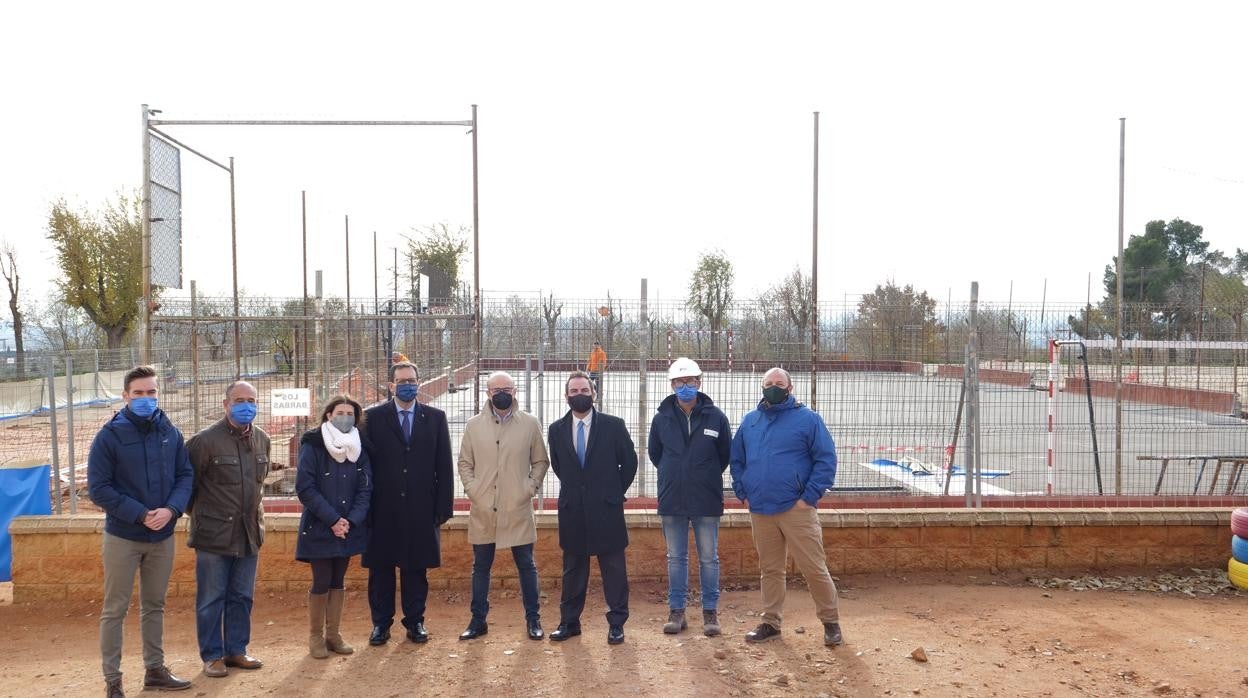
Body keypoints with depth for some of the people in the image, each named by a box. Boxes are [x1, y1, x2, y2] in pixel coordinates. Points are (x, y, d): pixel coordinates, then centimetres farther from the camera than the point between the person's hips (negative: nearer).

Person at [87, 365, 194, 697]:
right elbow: (98, 488, -12)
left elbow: (185, 476, 2)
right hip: (122, 537, -4)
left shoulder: (171, 433, 1)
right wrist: (140, 514, -20)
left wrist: (171, 509, -17)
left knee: (154, 606, 16)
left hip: (163, 537, 4)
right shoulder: (110, 435, -10)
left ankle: (155, 669, 28)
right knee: (115, 610, 4)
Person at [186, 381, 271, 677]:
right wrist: (199, 512, 2)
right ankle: (212, 655, 18)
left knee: (242, 597, 13)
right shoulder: (205, 440, -13)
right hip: (214, 534, -5)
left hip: (249, 532, 5)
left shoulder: (262, 439, 6)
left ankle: (236, 650, 26)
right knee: (211, 599, 6)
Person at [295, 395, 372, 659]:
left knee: (338, 582, 11)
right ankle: (315, 636, 16)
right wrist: (332, 520, -17)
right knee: (322, 582, 0)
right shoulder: (312, 446, -9)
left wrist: (351, 521, -13)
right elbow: (305, 488, -14)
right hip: (319, 528, -4)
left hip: (349, 528, 4)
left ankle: (333, 634, 21)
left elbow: (365, 489, 1)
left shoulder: (359, 449, 3)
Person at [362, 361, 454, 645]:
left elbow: (444, 466, 4)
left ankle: (415, 622, 21)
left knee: (416, 568, 8)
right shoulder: (374, 417, 2)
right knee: (381, 568, 7)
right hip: (383, 509, -1)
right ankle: (381, 623, 20)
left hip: (421, 510, 1)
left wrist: (443, 507, -1)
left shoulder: (435, 418, 6)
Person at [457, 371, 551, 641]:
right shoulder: (474, 425, 4)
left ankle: (533, 619, 19)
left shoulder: (530, 423, 1)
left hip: (518, 509, -1)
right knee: (481, 566, 10)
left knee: (526, 565, 6)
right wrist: (471, 489, -2)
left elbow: (540, 461, 7)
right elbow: (465, 463, 10)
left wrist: (531, 487, -4)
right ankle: (478, 621, 21)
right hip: (483, 510, 2)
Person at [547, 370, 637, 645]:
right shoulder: (557, 430, 4)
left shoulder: (613, 425, -3)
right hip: (572, 511, 2)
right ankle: (569, 622, 21)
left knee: (614, 568, 4)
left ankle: (616, 623, 14)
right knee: (573, 568, 11)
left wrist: (615, 491, 5)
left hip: (607, 509, -2)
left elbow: (629, 462, 4)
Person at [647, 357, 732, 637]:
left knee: (709, 559, 8)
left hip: (707, 501, -1)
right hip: (672, 501, 1)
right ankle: (676, 611, 20)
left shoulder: (715, 416, -4)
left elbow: (726, 454, 6)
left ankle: (710, 612, 18)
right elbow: (654, 454, 13)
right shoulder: (661, 419, -1)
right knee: (676, 558, 10)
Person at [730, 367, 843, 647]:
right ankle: (770, 623, 25)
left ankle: (830, 621, 17)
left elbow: (826, 460, -7)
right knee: (770, 570, 14)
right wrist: (743, 494, 6)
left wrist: (809, 497, -13)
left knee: (814, 568, -1)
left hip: (797, 509, -4)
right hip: (760, 510, 4)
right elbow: (737, 460, 18)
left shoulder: (807, 419, -3)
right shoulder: (750, 421, 11)